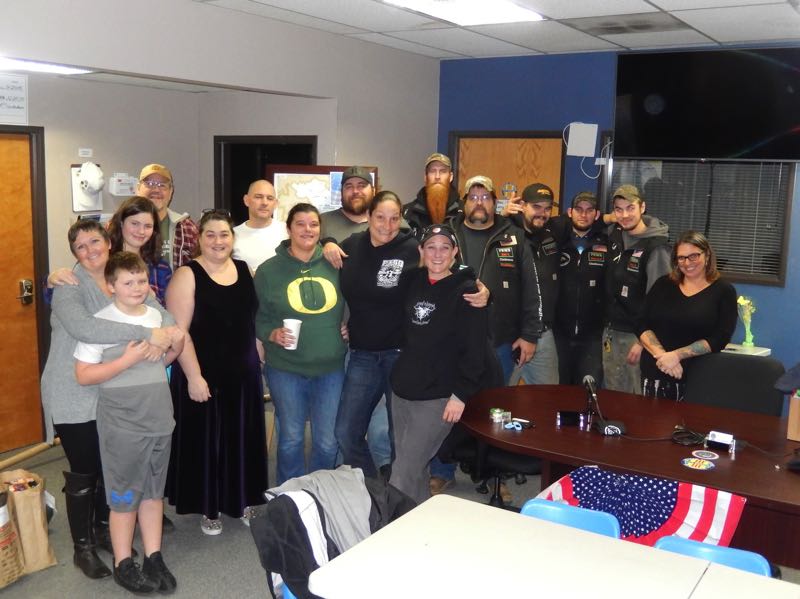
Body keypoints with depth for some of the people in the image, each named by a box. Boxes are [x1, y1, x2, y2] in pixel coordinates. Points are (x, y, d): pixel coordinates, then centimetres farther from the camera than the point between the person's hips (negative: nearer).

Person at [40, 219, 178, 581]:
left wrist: (165, 334, -29)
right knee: (83, 473, 5)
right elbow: (83, 327, -35)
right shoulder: (69, 287, -15)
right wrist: (146, 333, -38)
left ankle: (104, 531, 38)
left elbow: (162, 313, -5)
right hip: (74, 398, -5)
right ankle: (82, 547, 23)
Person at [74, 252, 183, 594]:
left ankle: (154, 559, 27)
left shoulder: (157, 316, 5)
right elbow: (83, 375, -14)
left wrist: (176, 348, -1)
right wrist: (126, 360, -22)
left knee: (154, 492, 15)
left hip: (159, 421, 5)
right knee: (124, 497, 7)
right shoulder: (99, 322, -12)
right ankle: (123, 565, 22)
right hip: (122, 426, -5)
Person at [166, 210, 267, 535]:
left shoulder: (246, 270, 5)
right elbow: (178, 332, -15)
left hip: (243, 373, 5)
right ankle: (208, 508, 24)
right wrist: (194, 376, -18)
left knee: (243, 438, 14)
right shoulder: (187, 276, -10)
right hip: (204, 375, -5)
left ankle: (244, 501, 31)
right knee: (205, 440, 7)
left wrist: (259, 361, 10)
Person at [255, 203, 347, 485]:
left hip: (331, 367, 2)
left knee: (328, 441, 9)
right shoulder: (269, 270, -1)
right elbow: (257, 317, 2)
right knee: (291, 438, 10)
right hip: (286, 369, -1)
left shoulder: (334, 265, 2)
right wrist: (273, 334, -16)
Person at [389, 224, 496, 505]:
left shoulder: (465, 292, -9)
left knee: (403, 475, -8)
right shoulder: (414, 283, 7)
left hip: (438, 397, -6)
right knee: (412, 469, 14)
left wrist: (461, 394, -16)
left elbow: (475, 347, -12)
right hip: (402, 390, 6)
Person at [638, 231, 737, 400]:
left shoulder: (723, 291, 1)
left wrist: (677, 355, -18)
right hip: (654, 374, 3)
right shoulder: (663, 284, 8)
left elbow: (720, 339, -8)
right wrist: (662, 355, -15)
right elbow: (642, 326, 2)